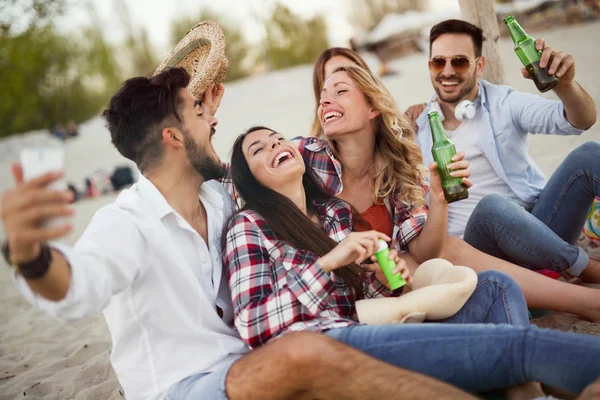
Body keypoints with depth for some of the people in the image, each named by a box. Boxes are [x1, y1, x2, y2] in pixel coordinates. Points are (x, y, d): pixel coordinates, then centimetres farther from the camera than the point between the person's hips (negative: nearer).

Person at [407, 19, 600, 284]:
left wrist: (565, 85, -31)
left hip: (538, 227, 1)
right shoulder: (417, 128, 5)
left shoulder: (505, 103, 3)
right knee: (491, 206, -36)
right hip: (480, 244, -1)